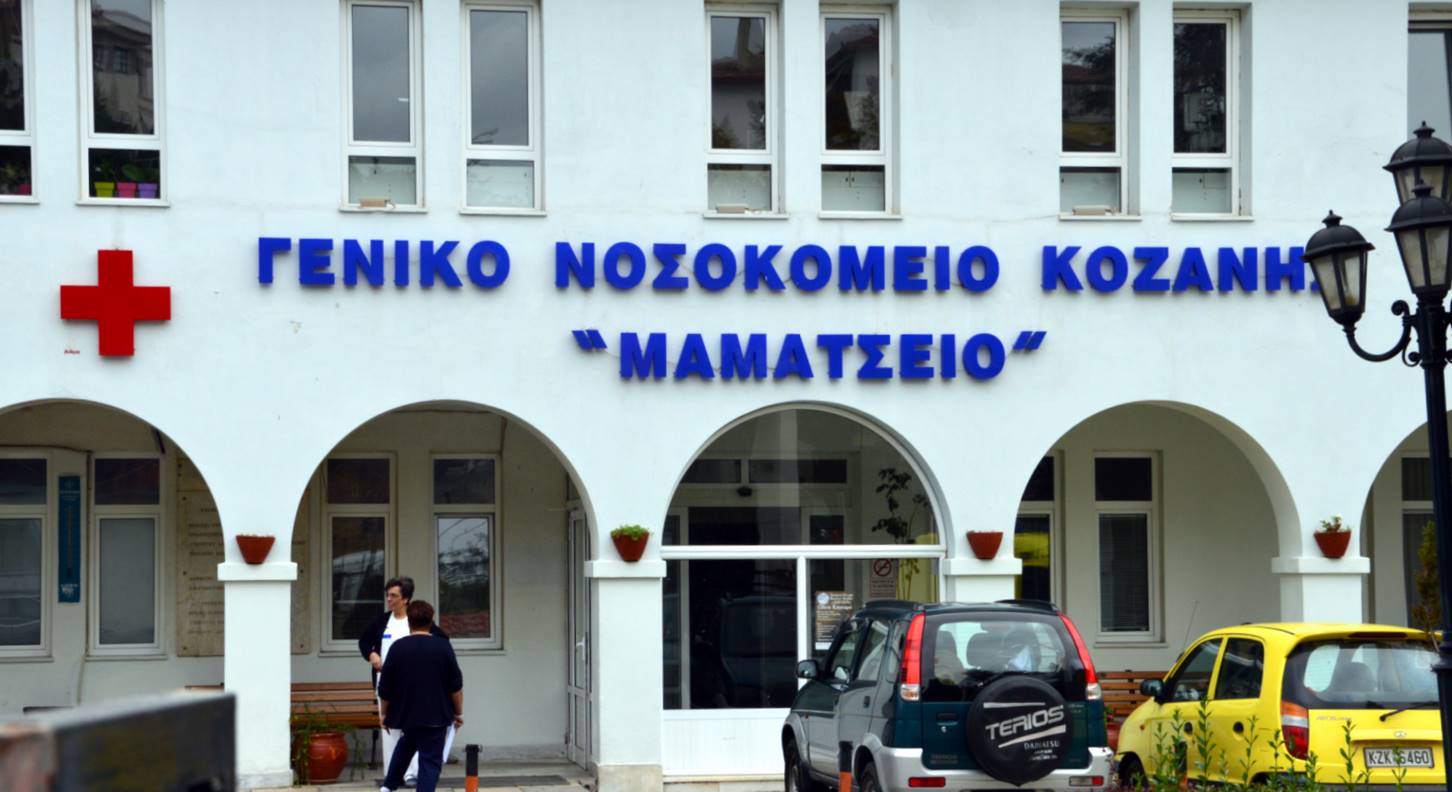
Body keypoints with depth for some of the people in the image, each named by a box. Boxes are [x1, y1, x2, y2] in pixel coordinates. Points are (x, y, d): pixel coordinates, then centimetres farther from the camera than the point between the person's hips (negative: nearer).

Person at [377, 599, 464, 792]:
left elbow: (385, 687, -1)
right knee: (431, 760, 2)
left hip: (405, 713, 3)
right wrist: (458, 713, 7)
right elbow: (456, 685, -5)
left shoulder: (398, 647, -6)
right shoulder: (443, 647, -8)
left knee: (408, 743, 30)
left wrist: (385, 713, 13)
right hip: (436, 715, -3)